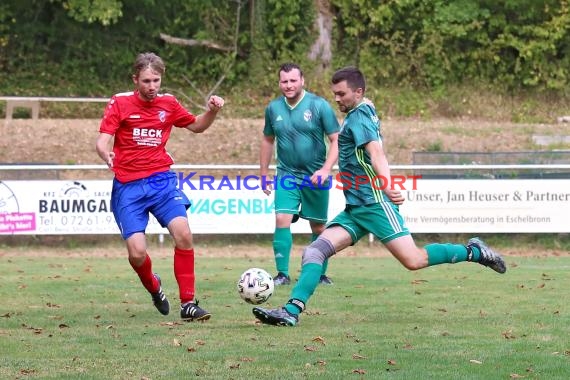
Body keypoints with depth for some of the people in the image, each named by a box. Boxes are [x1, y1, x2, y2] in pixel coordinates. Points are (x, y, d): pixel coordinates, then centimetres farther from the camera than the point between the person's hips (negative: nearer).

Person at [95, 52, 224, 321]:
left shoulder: (168, 104, 7)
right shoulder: (120, 103, -2)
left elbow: (196, 126, 23)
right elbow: (102, 141, -9)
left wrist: (212, 111, 3)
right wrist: (107, 155, -32)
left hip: (162, 180, 2)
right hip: (128, 186, -2)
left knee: (183, 233, -21)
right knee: (137, 253, -12)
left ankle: (188, 303, -11)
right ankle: (153, 286, 24)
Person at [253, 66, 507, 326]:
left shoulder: (358, 117, -11)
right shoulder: (366, 112, 17)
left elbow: (376, 153, -26)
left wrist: (386, 186, -41)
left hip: (374, 203, -10)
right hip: (355, 209, 10)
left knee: (413, 260, -13)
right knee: (314, 251, -4)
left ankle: (474, 252, 3)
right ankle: (291, 311, -12)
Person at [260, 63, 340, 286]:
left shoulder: (319, 106, -9)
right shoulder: (273, 108, 3)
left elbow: (336, 140, -8)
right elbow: (268, 140, 16)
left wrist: (325, 169, -19)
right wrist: (264, 174, 15)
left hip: (315, 177, -2)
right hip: (286, 175, 2)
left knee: (318, 227, 7)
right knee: (282, 220, -15)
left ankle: (320, 274, 23)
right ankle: (282, 274, -10)